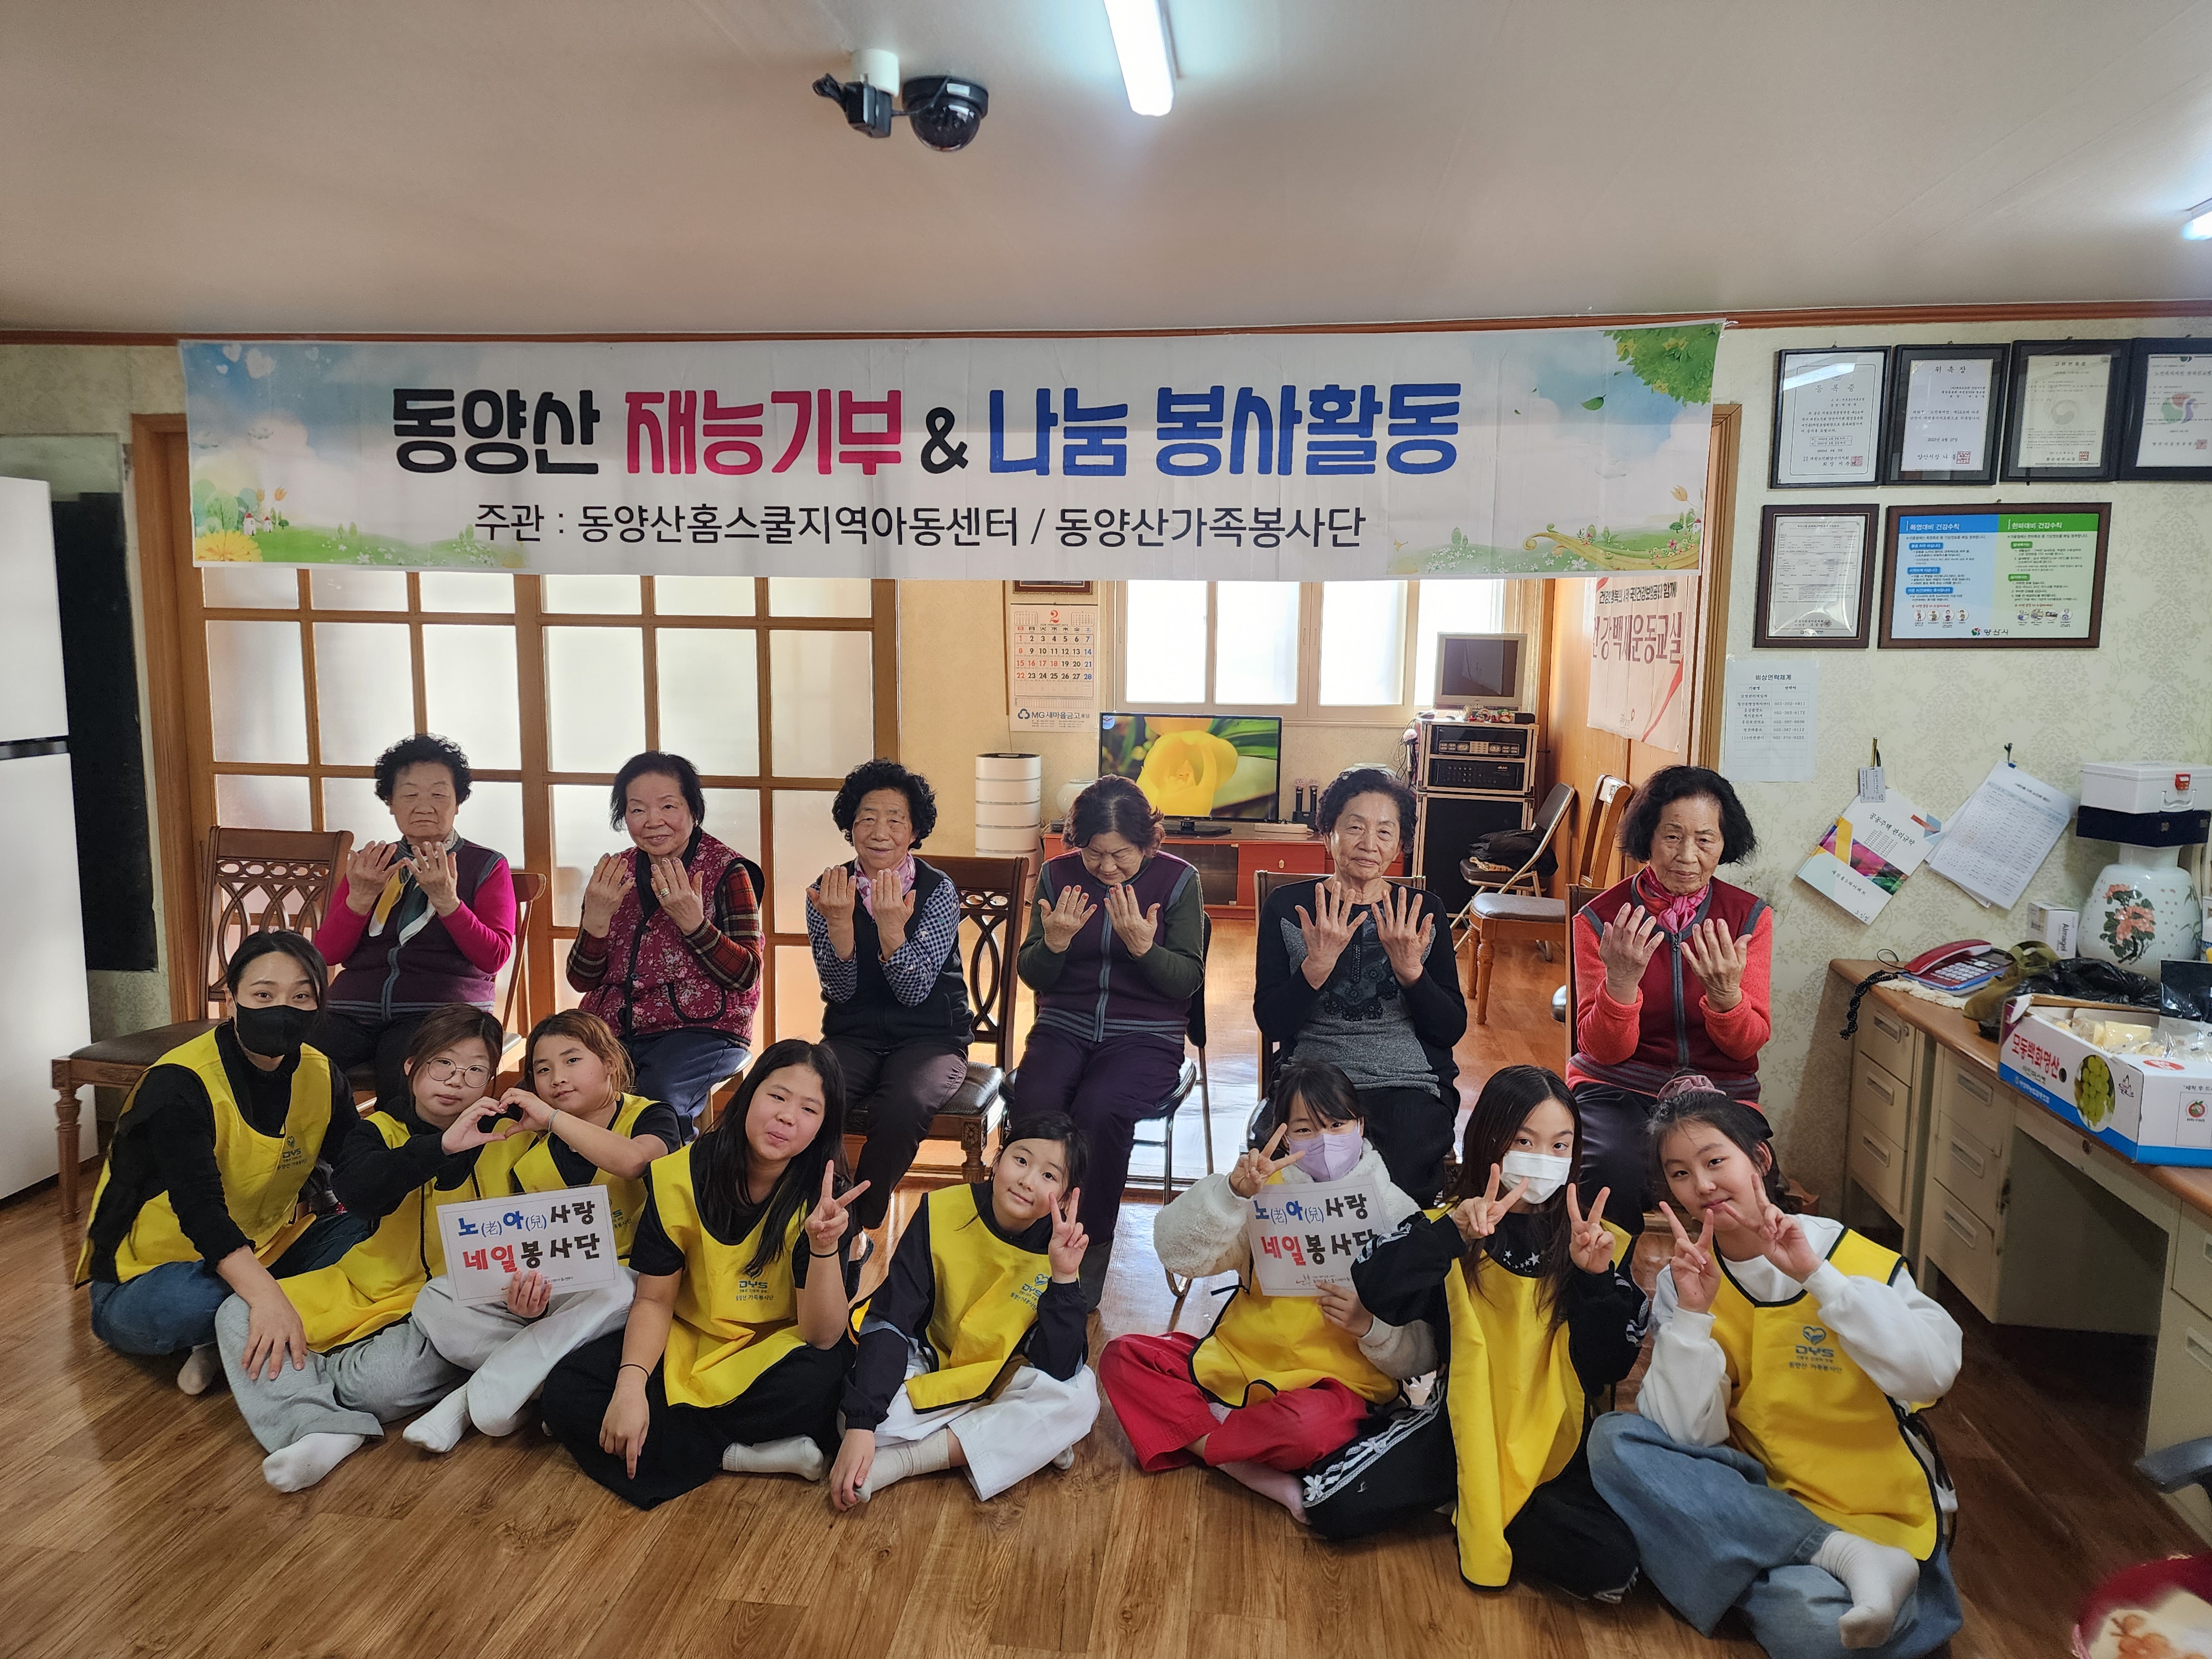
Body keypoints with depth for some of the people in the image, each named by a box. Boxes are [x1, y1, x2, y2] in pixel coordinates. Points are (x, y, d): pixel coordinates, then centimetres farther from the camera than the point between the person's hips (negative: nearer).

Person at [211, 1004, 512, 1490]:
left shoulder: (506, 1137, -5)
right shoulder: (382, 1129, -2)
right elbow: (355, 1193, -25)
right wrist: (441, 1146, -39)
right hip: (369, 1286, 4)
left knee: (385, 1379, -32)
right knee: (238, 1313, -10)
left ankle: (290, 1379, -2)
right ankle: (321, 1428, -24)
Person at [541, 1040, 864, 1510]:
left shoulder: (822, 1200, -18)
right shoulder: (681, 1176, -14)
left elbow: (823, 1337, -23)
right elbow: (654, 1300, -6)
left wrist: (825, 1246, -40)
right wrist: (630, 1385, -24)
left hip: (775, 1352, -3)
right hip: (688, 1343, 3)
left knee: (816, 1380, -36)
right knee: (566, 1390, -18)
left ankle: (665, 1437, -13)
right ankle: (735, 1454, -18)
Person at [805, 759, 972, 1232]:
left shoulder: (937, 890, -6)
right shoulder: (828, 891, 0)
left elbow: (914, 991, -13)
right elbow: (839, 990, -7)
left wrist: (891, 926, -30)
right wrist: (840, 922, -24)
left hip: (929, 1036, -2)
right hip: (853, 1036, 2)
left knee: (901, 1108, -33)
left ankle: (857, 1224, -8)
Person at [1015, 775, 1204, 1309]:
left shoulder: (1177, 879, -2)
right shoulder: (1058, 874, 5)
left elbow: (1187, 981, -4)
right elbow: (1032, 975, 7)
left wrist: (1143, 945, -21)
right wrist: (1054, 942, -14)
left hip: (1146, 1036, -2)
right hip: (1065, 1026, 3)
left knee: (1100, 1109, -33)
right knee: (1035, 1102, -30)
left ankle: (1091, 1249, -11)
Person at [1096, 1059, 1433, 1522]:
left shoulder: (1396, 1215, -3)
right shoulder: (1267, 1188, 3)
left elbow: (1422, 1355, -5)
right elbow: (1177, 1253, -12)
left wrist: (1368, 1324, -24)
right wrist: (1232, 1191, -26)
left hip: (1334, 1382, -4)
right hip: (1236, 1363, 4)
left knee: (1307, 1426, -37)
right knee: (1123, 1357, -11)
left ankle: (1193, 1435, -8)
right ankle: (1263, 1480, -18)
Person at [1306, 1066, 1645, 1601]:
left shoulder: (1595, 1239, 0)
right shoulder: (1458, 1226, 0)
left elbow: (1612, 1367, -6)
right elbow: (1375, 1291, -18)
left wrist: (1597, 1278, -21)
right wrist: (1453, 1231, -31)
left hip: (1557, 1435, 0)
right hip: (1467, 1419, 1)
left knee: (1609, 1565, -28)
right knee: (1335, 1506, -15)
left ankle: (1467, 1504, -1)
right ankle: (1468, 1495, 9)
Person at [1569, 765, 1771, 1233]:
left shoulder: (1750, 916, 1)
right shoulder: (1601, 918, -5)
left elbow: (1748, 1044, -2)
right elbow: (1604, 1050, -8)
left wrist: (1725, 993, -25)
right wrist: (1621, 980, -27)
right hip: (1618, 1087, -1)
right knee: (1617, 1168, -32)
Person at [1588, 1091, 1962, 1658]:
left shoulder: (1851, 1255, -8)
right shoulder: (1683, 1282, 0)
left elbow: (1933, 1375, -23)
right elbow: (1686, 1438, -8)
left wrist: (1816, 1275, -27)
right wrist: (1693, 1314, -20)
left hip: (1874, 1510, -5)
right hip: (1764, 1496, 5)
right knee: (1613, 1440, -23)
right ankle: (1843, 1556, -22)